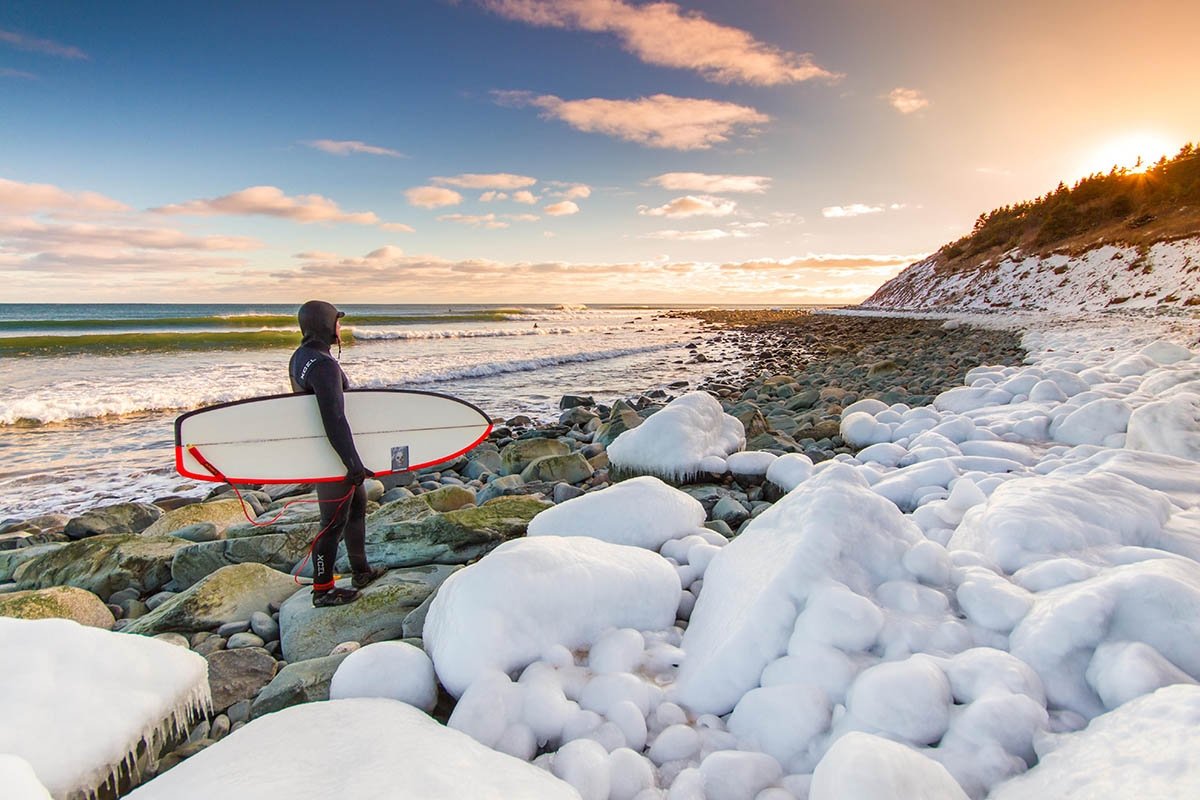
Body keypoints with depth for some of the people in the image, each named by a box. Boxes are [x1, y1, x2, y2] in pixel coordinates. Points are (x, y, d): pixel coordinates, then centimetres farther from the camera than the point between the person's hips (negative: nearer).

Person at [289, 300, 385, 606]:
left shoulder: (300, 357, 8)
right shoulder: (324, 365, -24)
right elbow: (334, 419, -29)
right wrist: (352, 461, -27)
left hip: (320, 451, 11)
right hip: (333, 455, -11)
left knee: (357, 505, 22)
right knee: (334, 521, 2)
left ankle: (361, 572, 34)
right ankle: (323, 590, 16)